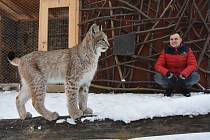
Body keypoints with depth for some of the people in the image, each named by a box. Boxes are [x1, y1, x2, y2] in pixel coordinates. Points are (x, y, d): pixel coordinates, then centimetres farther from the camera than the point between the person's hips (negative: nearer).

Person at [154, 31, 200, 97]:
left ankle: (185, 88, 6)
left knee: (196, 76, -29)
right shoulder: (166, 51, -5)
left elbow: (193, 65, -13)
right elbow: (158, 66, -11)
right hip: (169, 79, 0)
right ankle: (168, 88, 5)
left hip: (183, 78, 0)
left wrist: (183, 75, -30)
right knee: (157, 76, -29)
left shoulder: (187, 50, -5)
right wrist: (168, 73, -30)